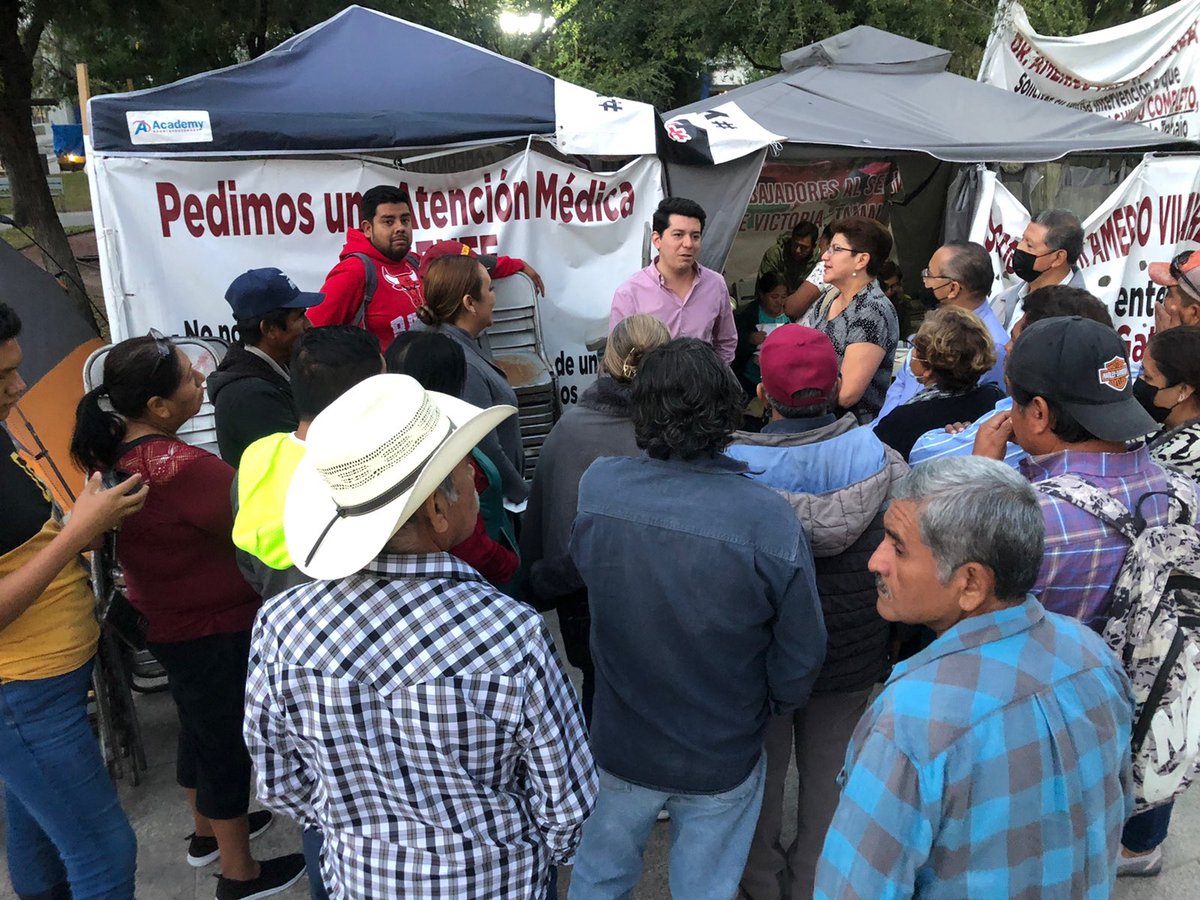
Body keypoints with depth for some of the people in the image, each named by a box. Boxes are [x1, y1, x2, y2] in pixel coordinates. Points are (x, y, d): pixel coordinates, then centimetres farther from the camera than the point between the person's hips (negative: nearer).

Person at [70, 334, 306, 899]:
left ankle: (207, 831, 49)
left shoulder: (114, 455, -5)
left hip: (166, 621, 9)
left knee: (200, 728, 27)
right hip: (215, 630, -9)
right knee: (229, 742, 9)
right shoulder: (179, 468, -32)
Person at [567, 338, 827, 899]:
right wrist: (762, 711, 5)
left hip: (619, 746, 2)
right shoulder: (768, 520, -28)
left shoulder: (595, 487, -21)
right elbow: (801, 657, -15)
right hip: (722, 760, -1)